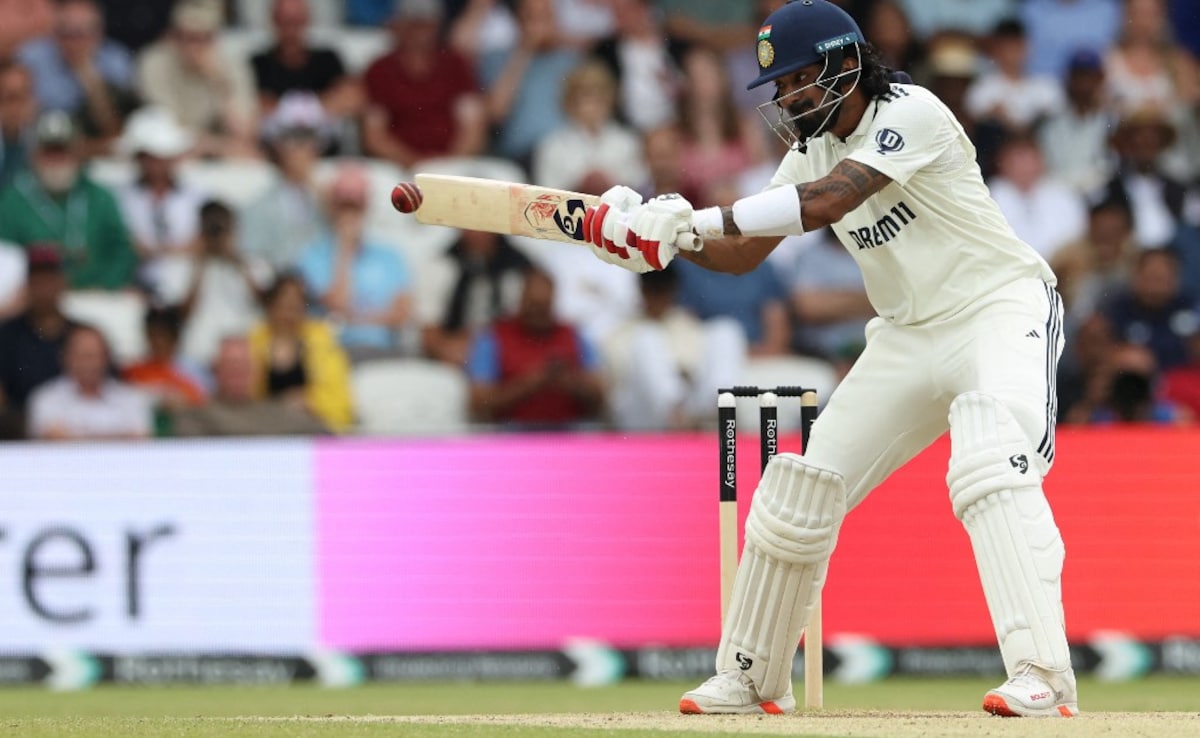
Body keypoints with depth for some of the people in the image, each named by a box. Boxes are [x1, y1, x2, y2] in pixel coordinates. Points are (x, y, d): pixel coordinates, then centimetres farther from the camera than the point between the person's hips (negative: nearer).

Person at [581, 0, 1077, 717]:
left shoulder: (911, 113, -19)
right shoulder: (812, 148, 6)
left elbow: (824, 203, -32)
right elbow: (741, 253, 7)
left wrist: (695, 219, -34)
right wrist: (658, 233, -11)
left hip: (1000, 311, -8)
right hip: (909, 335, 8)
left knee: (991, 471, -31)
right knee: (801, 489, 5)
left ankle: (1042, 677, -36)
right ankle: (752, 678, 18)